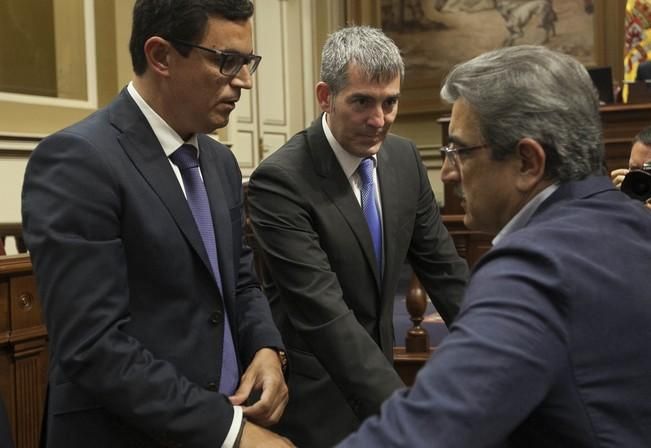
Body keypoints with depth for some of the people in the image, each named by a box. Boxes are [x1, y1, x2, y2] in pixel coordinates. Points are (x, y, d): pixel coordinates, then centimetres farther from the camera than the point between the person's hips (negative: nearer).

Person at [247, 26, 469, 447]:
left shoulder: (405, 158, -3)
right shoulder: (280, 180, -22)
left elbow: (443, 267, 3)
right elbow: (323, 312, -28)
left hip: (375, 374, 6)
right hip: (313, 394, -6)